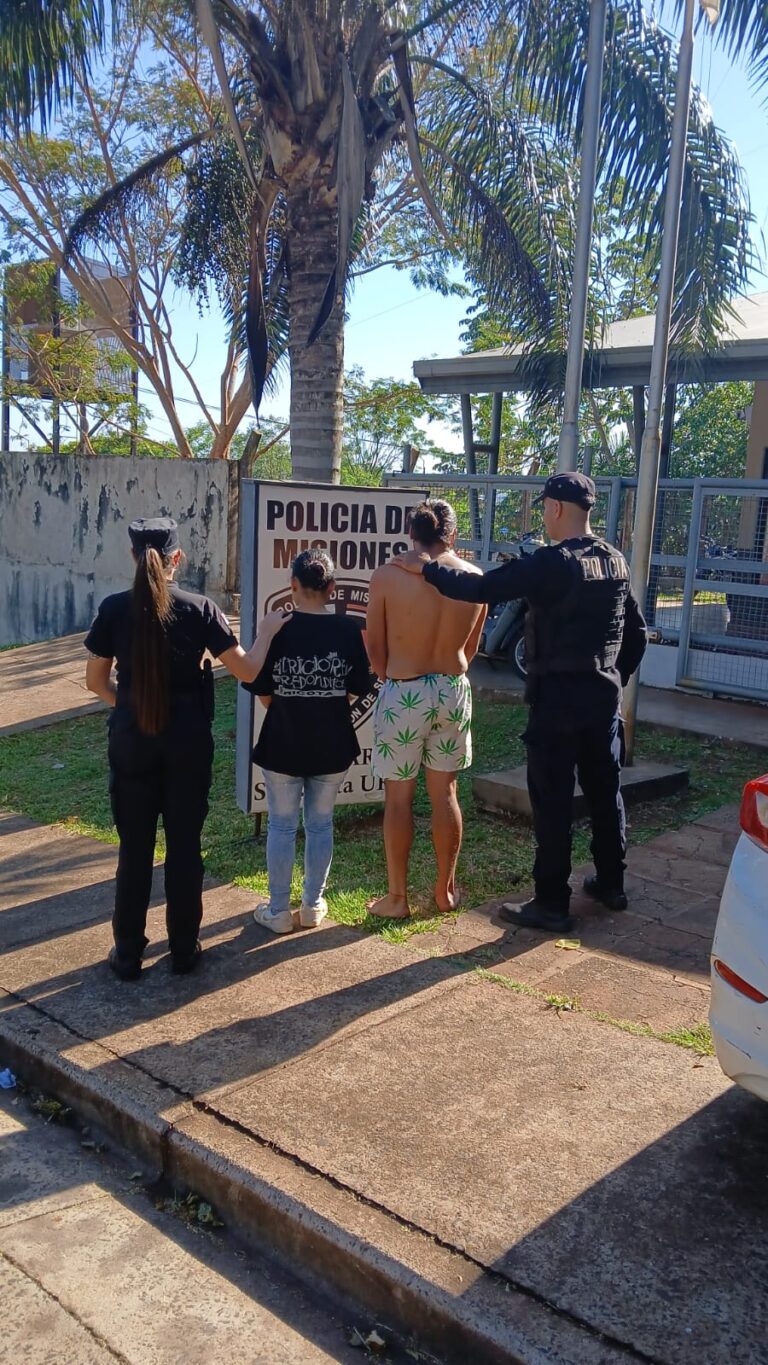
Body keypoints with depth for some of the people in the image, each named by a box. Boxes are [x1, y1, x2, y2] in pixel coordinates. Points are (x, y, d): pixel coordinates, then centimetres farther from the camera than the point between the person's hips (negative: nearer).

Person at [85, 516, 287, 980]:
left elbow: (96, 680, 2)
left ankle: (128, 953, 20)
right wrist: (268, 631, 8)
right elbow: (248, 670, -9)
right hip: (187, 741, 0)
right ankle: (184, 948, 22)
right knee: (185, 845, 11)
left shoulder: (114, 608, -6)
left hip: (131, 740, 1)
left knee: (135, 847, 11)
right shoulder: (200, 608, -9)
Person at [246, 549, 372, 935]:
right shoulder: (348, 629, -8)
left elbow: (261, 689, -6)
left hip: (283, 743, -2)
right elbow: (358, 688, -1)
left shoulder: (276, 628, -12)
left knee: (281, 825, 10)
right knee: (320, 824, 15)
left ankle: (278, 910, 18)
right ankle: (313, 905, 25)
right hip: (332, 744, 2)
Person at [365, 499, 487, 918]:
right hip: (454, 691, 4)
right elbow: (471, 648, 7)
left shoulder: (388, 575, -12)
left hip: (403, 694, -3)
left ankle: (397, 898, 16)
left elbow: (375, 646, -3)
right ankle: (445, 889, 26)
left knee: (398, 798, 7)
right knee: (445, 794, 15)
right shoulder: (474, 577, -2)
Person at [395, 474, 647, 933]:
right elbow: (637, 633, 14)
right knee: (605, 790, 17)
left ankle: (551, 904, 7)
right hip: (605, 693, 8)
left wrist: (426, 567, -9)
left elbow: (483, 588, -20)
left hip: (559, 695, -7)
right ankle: (611, 883, 31)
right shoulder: (615, 561, 8)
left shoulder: (552, 562, -17)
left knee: (553, 799, 0)